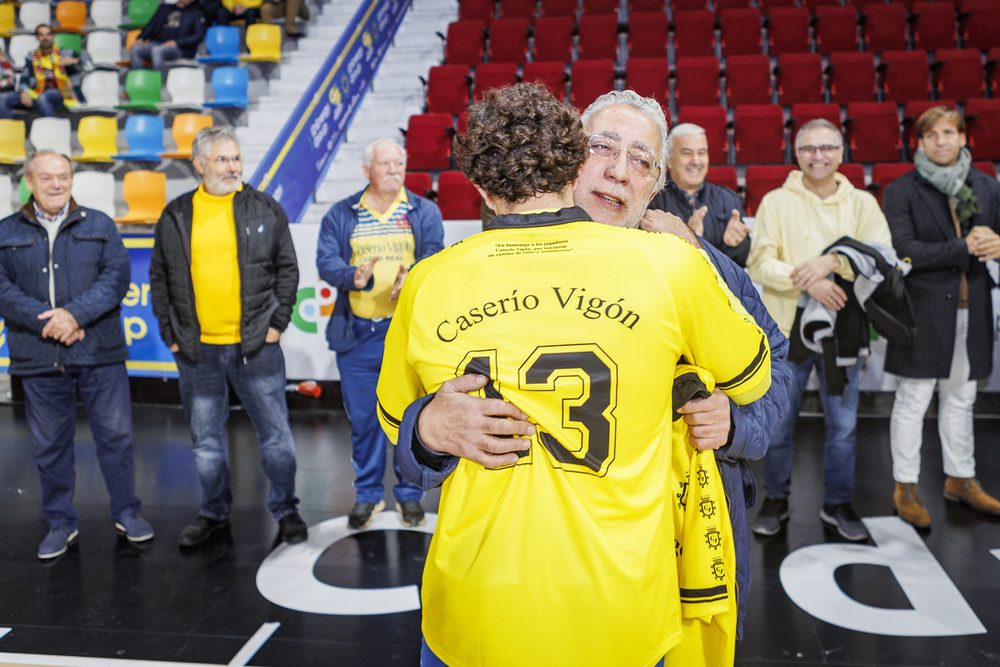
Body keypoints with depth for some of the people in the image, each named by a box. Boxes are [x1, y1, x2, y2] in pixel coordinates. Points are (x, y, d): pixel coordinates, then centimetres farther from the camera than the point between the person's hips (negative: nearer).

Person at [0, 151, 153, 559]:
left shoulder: (99, 226, 9)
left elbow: (117, 276, -3)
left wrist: (75, 314, -16)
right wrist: (48, 321, -15)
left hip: (100, 354, 0)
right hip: (39, 358, 1)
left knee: (115, 434, 4)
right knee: (49, 444, 9)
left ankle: (126, 513, 20)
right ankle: (60, 524, 23)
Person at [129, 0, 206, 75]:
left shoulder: (196, 13, 11)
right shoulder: (164, 7, 25)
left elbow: (199, 36, -3)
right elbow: (151, 25, 22)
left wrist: (176, 43, -15)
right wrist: (140, 39, 3)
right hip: (157, 43, 5)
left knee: (157, 51, -36)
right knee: (135, 49, -24)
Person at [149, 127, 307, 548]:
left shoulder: (265, 210, 3)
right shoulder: (175, 217, 6)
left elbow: (287, 269, 6)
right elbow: (159, 279, 12)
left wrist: (277, 322, -2)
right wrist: (170, 334, 5)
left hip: (256, 346, -1)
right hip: (196, 352, 2)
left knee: (275, 434, 5)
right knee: (206, 440, 13)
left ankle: (285, 510, 22)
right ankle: (214, 513, 30)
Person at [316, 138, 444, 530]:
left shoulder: (424, 212, 6)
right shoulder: (341, 215, 8)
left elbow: (433, 258, -6)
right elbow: (326, 260, -4)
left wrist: (412, 277, -28)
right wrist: (355, 276, -25)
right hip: (357, 334, 1)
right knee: (362, 418, 8)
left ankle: (409, 494, 23)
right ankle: (367, 495, 24)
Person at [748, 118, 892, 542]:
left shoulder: (862, 203, 6)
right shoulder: (776, 202, 1)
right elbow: (760, 264, -7)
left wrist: (832, 262, -22)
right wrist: (808, 281, -21)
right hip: (787, 328, -1)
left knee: (843, 423, 9)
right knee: (779, 423, 8)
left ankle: (838, 503, 26)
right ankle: (776, 500, 26)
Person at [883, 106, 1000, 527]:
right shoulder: (902, 191, -5)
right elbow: (905, 251, -14)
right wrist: (966, 247, -17)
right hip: (923, 308, -4)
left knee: (960, 399, 15)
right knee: (913, 401, 2)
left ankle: (960, 479, 30)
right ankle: (905, 488, 13)